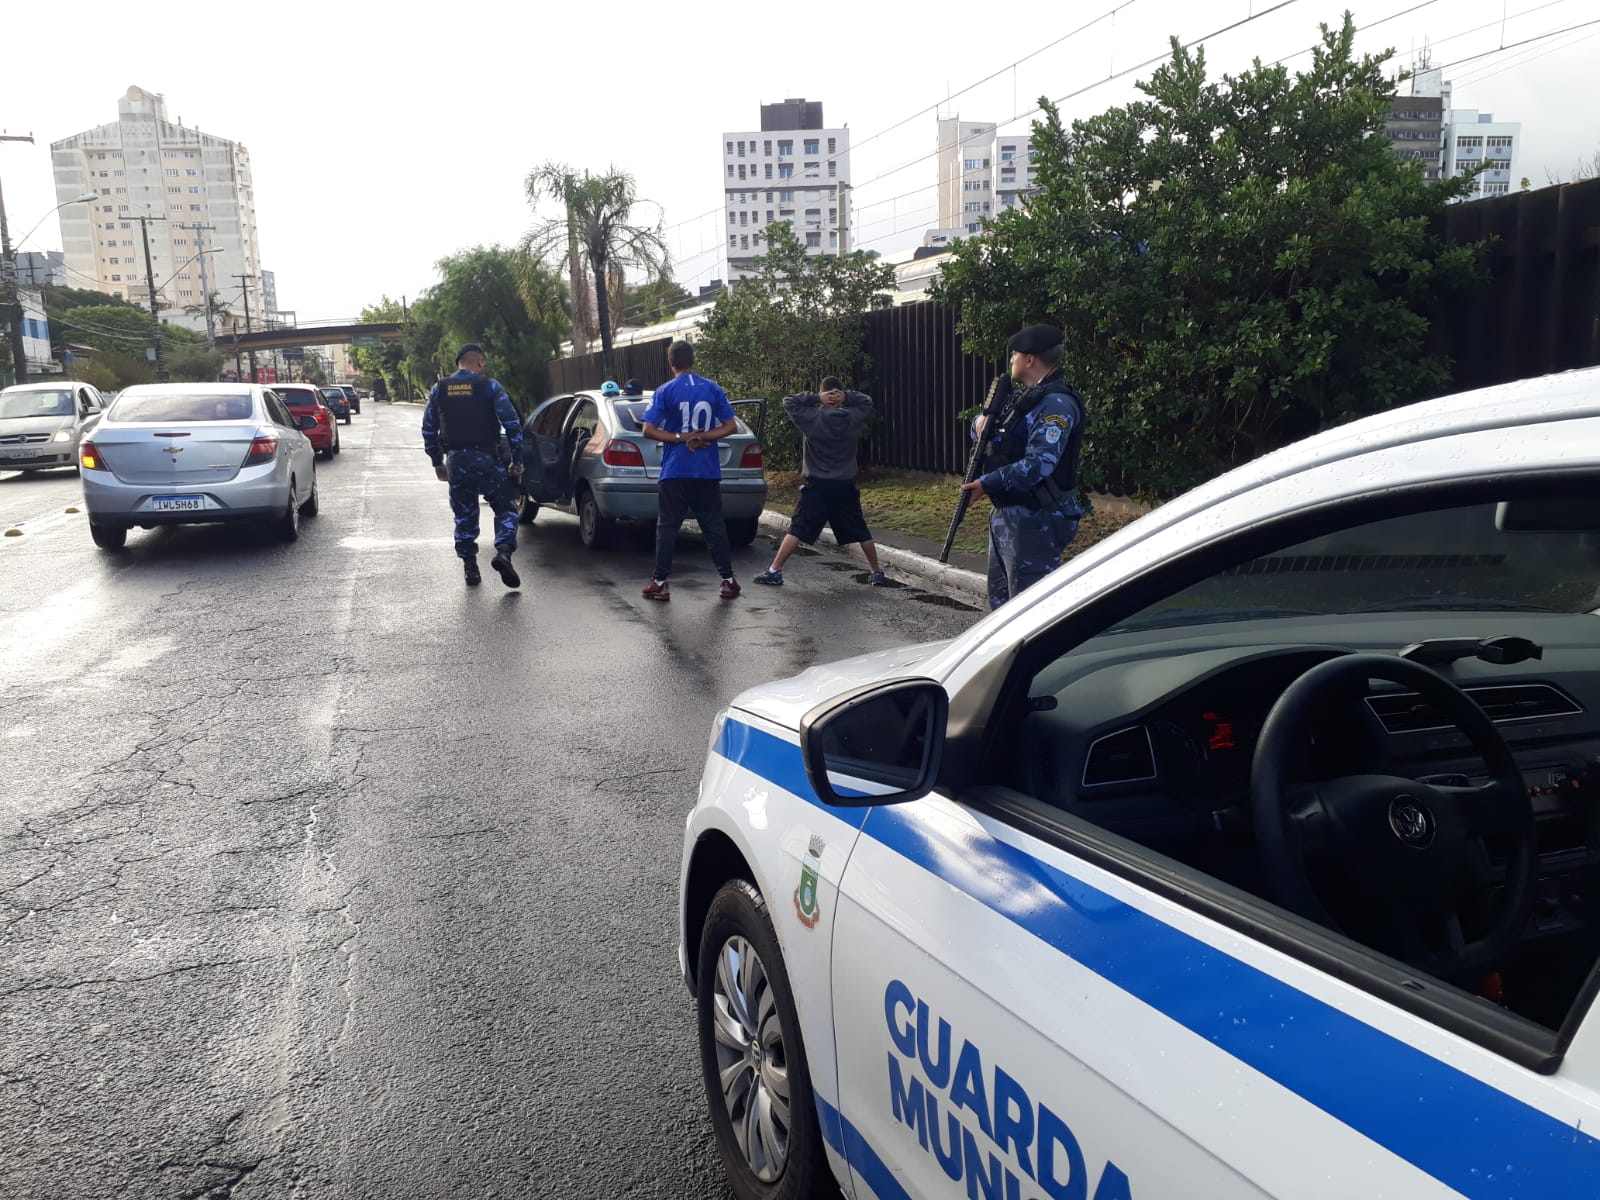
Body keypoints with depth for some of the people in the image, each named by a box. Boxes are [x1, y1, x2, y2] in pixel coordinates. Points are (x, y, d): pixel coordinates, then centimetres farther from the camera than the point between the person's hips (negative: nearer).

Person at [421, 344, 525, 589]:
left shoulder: (439, 389, 9)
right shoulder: (490, 386, -2)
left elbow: (428, 429, 12)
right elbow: (512, 423, -7)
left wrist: (437, 462, 20)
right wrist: (516, 461, -1)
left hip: (456, 461, 3)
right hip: (486, 458, -3)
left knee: (464, 515, 13)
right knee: (505, 508, 5)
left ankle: (470, 569, 14)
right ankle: (504, 551, -19)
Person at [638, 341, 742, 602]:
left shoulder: (665, 391, -4)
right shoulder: (713, 389, 3)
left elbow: (649, 430, -9)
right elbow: (731, 427, 2)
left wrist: (682, 438, -6)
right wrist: (701, 438, -4)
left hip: (675, 472, -2)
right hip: (708, 472, 2)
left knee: (667, 527, 5)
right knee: (714, 526, 9)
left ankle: (660, 583, 4)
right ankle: (728, 580, 10)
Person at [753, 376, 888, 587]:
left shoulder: (812, 418, -10)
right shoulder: (853, 418, -2)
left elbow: (788, 402, -2)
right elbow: (868, 402, 15)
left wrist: (815, 398, -9)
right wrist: (847, 397, -3)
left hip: (817, 486, -2)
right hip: (845, 486, 3)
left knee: (797, 530, 0)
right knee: (861, 532, 14)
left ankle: (774, 571, -4)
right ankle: (876, 573, 21)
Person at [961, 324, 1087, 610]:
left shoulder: (1056, 404, -18)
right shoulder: (1024, 396, 14)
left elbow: (1039, 464, -28)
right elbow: (982, 426, 23)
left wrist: (987, 484, -24)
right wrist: (981, 424, -2)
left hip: (1036, 520, -10)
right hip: (1006, 514, 10)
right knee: (1000, 597, 19)